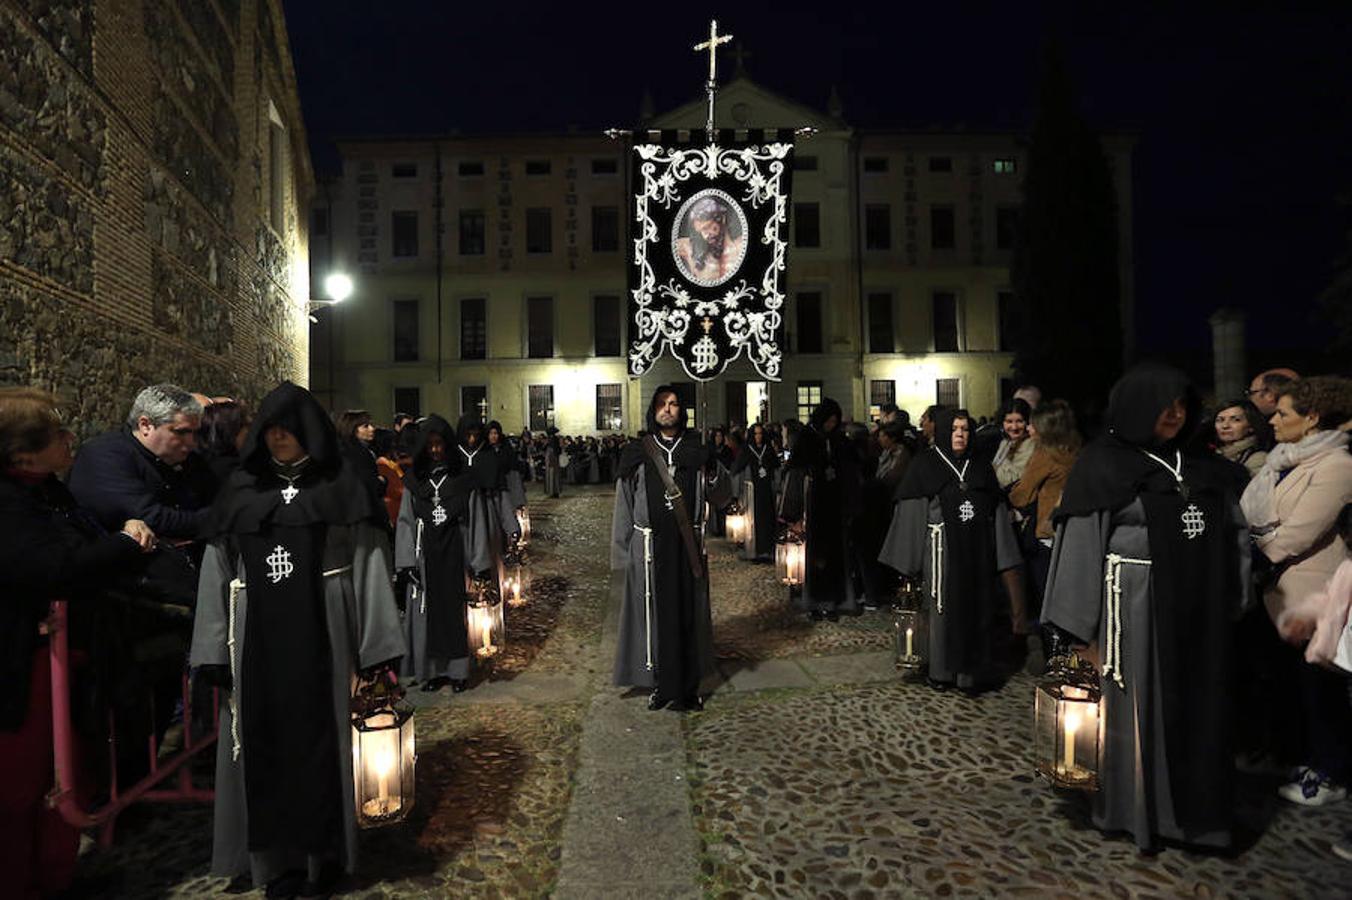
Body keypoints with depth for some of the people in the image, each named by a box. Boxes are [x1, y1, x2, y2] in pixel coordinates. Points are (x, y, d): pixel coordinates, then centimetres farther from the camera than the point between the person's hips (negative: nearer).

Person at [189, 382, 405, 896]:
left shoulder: (341, 486, -1)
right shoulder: (240, 491, 8)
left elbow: (368, 564, -5)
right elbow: (218, 572, 7)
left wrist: (377, 648, -10)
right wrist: (215, 653, 2)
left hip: (319, 635, -2)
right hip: (256, 639, 3)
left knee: (319, 738, 6)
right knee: (263, 744, 8)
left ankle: (320, 854, 24)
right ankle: (276, 858, 25)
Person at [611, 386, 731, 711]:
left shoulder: (696, 452, 6)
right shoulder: (637, 454, 2)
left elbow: (722, 499, 5)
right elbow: (623, 507, 3)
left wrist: (712, 471, -15)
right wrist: (620, 556, 1)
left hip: (687, 547, 1)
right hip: (649, 548, -1)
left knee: (688, 613, 6)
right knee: (654, 614, 3)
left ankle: (688, 686, 19)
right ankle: (660, 684, 17)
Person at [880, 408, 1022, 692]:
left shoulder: (981, 467, 11)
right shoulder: (923, 464, 0)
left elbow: (997, 511, 10)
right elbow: (910, 511, -5)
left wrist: (999, 556, 4)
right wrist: (909, 560, -10)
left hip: (976, 553, 3)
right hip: (941, 549, -3)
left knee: (976, 610, 6)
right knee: (943, 609, 2)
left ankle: (972, 672, 16)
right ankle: (942, 671, 15)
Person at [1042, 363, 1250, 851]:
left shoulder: (1203, 467, 10)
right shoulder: (1102, 467, -7)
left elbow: (1234, 534, 14)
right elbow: (1079, 541, -10)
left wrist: (1233, 599, 7)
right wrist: (1069, 625, -12)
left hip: (1197, 609, 5)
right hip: (1134, 605, -5)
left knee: (1195, 706, 12)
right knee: (1136, 705, 5)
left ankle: (1191, 808, 29)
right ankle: (1132, 810, 21)